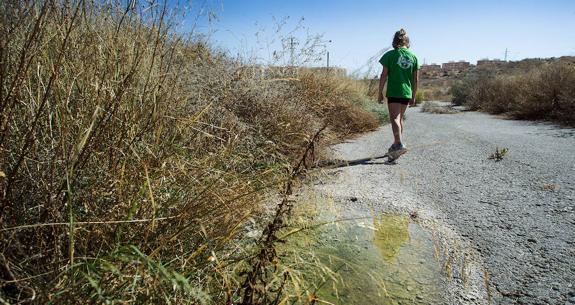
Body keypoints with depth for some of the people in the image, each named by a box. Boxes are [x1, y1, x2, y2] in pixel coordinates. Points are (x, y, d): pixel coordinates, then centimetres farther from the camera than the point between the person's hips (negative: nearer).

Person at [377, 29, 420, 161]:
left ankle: (400, 144, -27)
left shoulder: (390, 55, -3)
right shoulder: (413, 56, 8)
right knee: (400, 118, 16)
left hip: (393, 92, -5)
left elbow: (384, 75, -7)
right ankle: (396, 145, 26)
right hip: (407, 93, 5)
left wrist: (380, 93, 0)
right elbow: (416, 79, 9)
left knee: (394, 118, -9)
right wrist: (413, 96, 17)